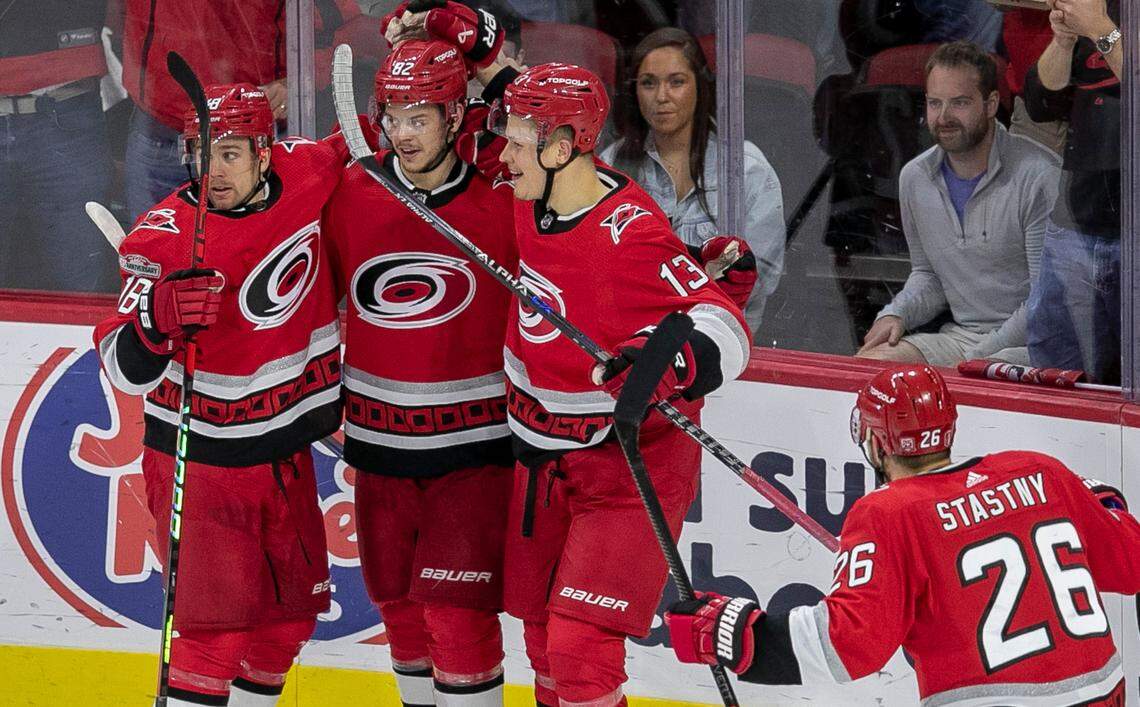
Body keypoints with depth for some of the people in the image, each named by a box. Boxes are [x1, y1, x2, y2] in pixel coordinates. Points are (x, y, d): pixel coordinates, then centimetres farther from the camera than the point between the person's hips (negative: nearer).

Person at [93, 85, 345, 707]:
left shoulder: (307, 171, -6)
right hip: (201, 459, -6)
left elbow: (355, 150, 19)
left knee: (292, 611, 16)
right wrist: (155, 317, -41)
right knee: (217, 626, -10)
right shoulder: (163, 238, -20)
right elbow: (124, 369, -22)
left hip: (285, 452, 6)